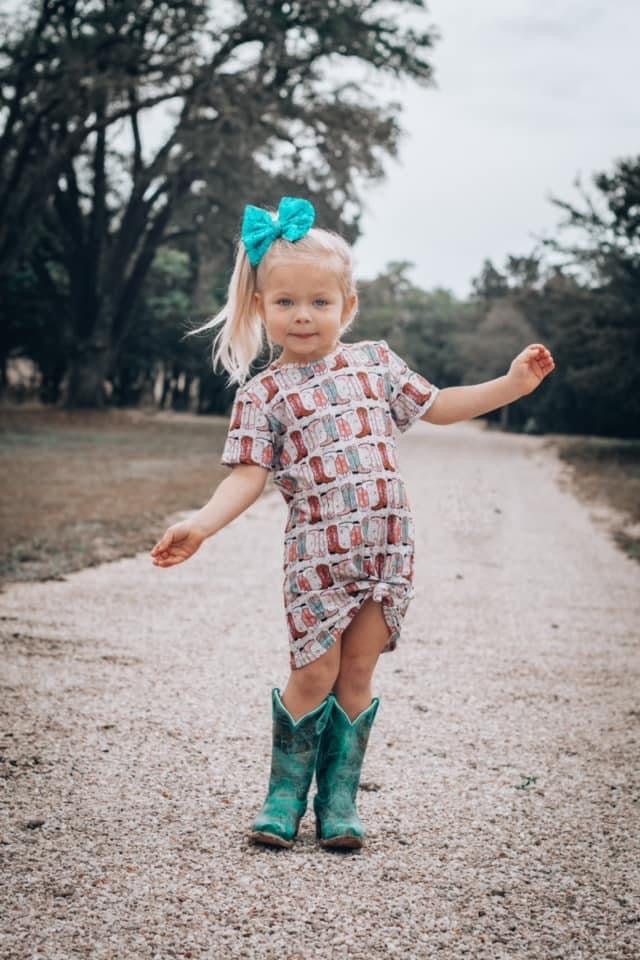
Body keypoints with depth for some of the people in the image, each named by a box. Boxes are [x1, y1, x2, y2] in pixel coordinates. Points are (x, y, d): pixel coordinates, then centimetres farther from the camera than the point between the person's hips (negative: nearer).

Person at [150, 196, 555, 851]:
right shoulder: (263, 392, 0)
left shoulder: (375, 362, 11)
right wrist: (199, 525, -21)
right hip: (317, 551, -3)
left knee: (357, 673, 6)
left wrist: (513, 383, 16)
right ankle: (286, 795, 16)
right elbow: (249, 475, -6)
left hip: (387, 546, 3)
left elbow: (437, 406, 20)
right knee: (314, 674, -4)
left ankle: (338, 800, 18)